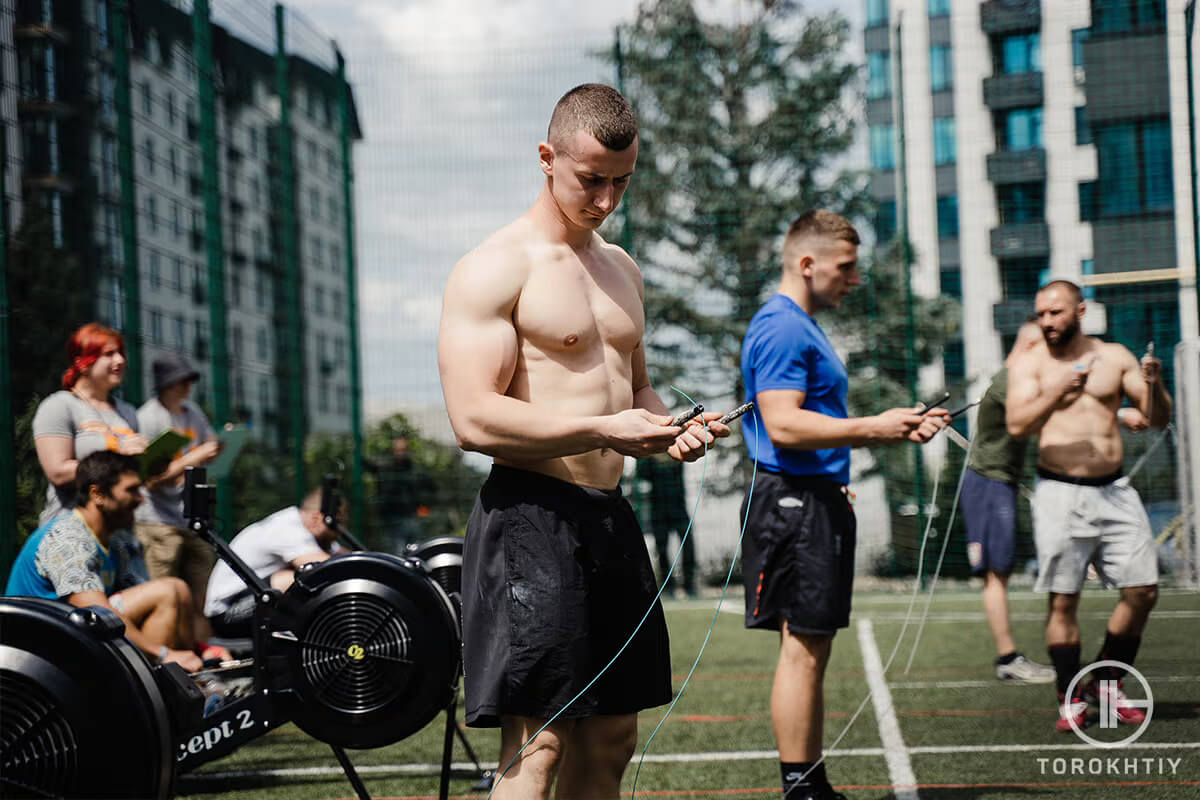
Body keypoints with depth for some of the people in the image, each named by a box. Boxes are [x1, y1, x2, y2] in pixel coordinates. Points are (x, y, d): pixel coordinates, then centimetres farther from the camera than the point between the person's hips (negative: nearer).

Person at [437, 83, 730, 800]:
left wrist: (668, 429, 5)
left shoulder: (621, 268, 18)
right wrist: (605, 430, -23)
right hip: (531, 517, -8)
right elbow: (474, 419, -18)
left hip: (611, 517, 8)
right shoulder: (495, 269, -8)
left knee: (610, 739, 12)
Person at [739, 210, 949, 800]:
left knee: (812, 648, 12)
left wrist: (898, 428, 18)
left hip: (817, 500, 11)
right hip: (795, 502, -11)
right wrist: (874, 428, -19)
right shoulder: (781, 327, -12)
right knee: (802, 648, -9)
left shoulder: (802, 327, 22)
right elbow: (784, 425, -22)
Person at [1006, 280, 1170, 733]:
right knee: (1063, 599, -4)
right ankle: (1071, 698, 6)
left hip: (1114, 490, 3)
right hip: (1060, 492, -3)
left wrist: (1154, 386, -11)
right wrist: (1057, 391, -23)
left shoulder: (1115, 358, 10)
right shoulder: (1030, 366, 4)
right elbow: (1017, 425, -10)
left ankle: (1108, 682, 16)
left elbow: (1159, 420, 9)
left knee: (1143, 590, -1)